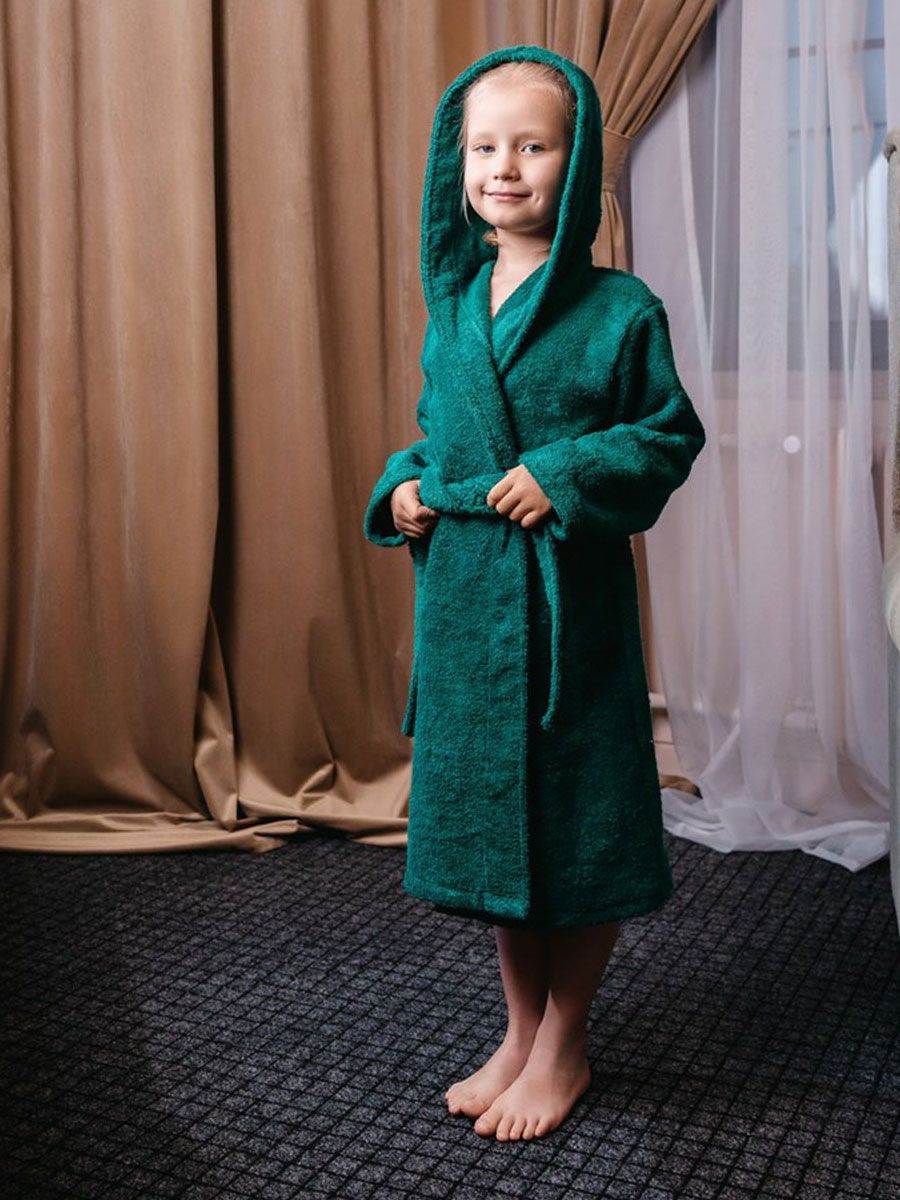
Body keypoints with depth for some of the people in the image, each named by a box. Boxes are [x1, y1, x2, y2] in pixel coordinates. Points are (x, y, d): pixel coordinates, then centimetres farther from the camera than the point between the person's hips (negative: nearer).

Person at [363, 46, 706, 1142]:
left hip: (569, 600, -5)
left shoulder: (619, 309, -6)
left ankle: (563, 1048, 25)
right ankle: (521, 1031, 32)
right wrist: (403, 488, 0)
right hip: (463, 596, 6)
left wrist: (567, 473, -16)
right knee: (487, 810, 14)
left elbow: (671, 434, -4)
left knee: (578, 822, 5)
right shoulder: (450, 305, 9)